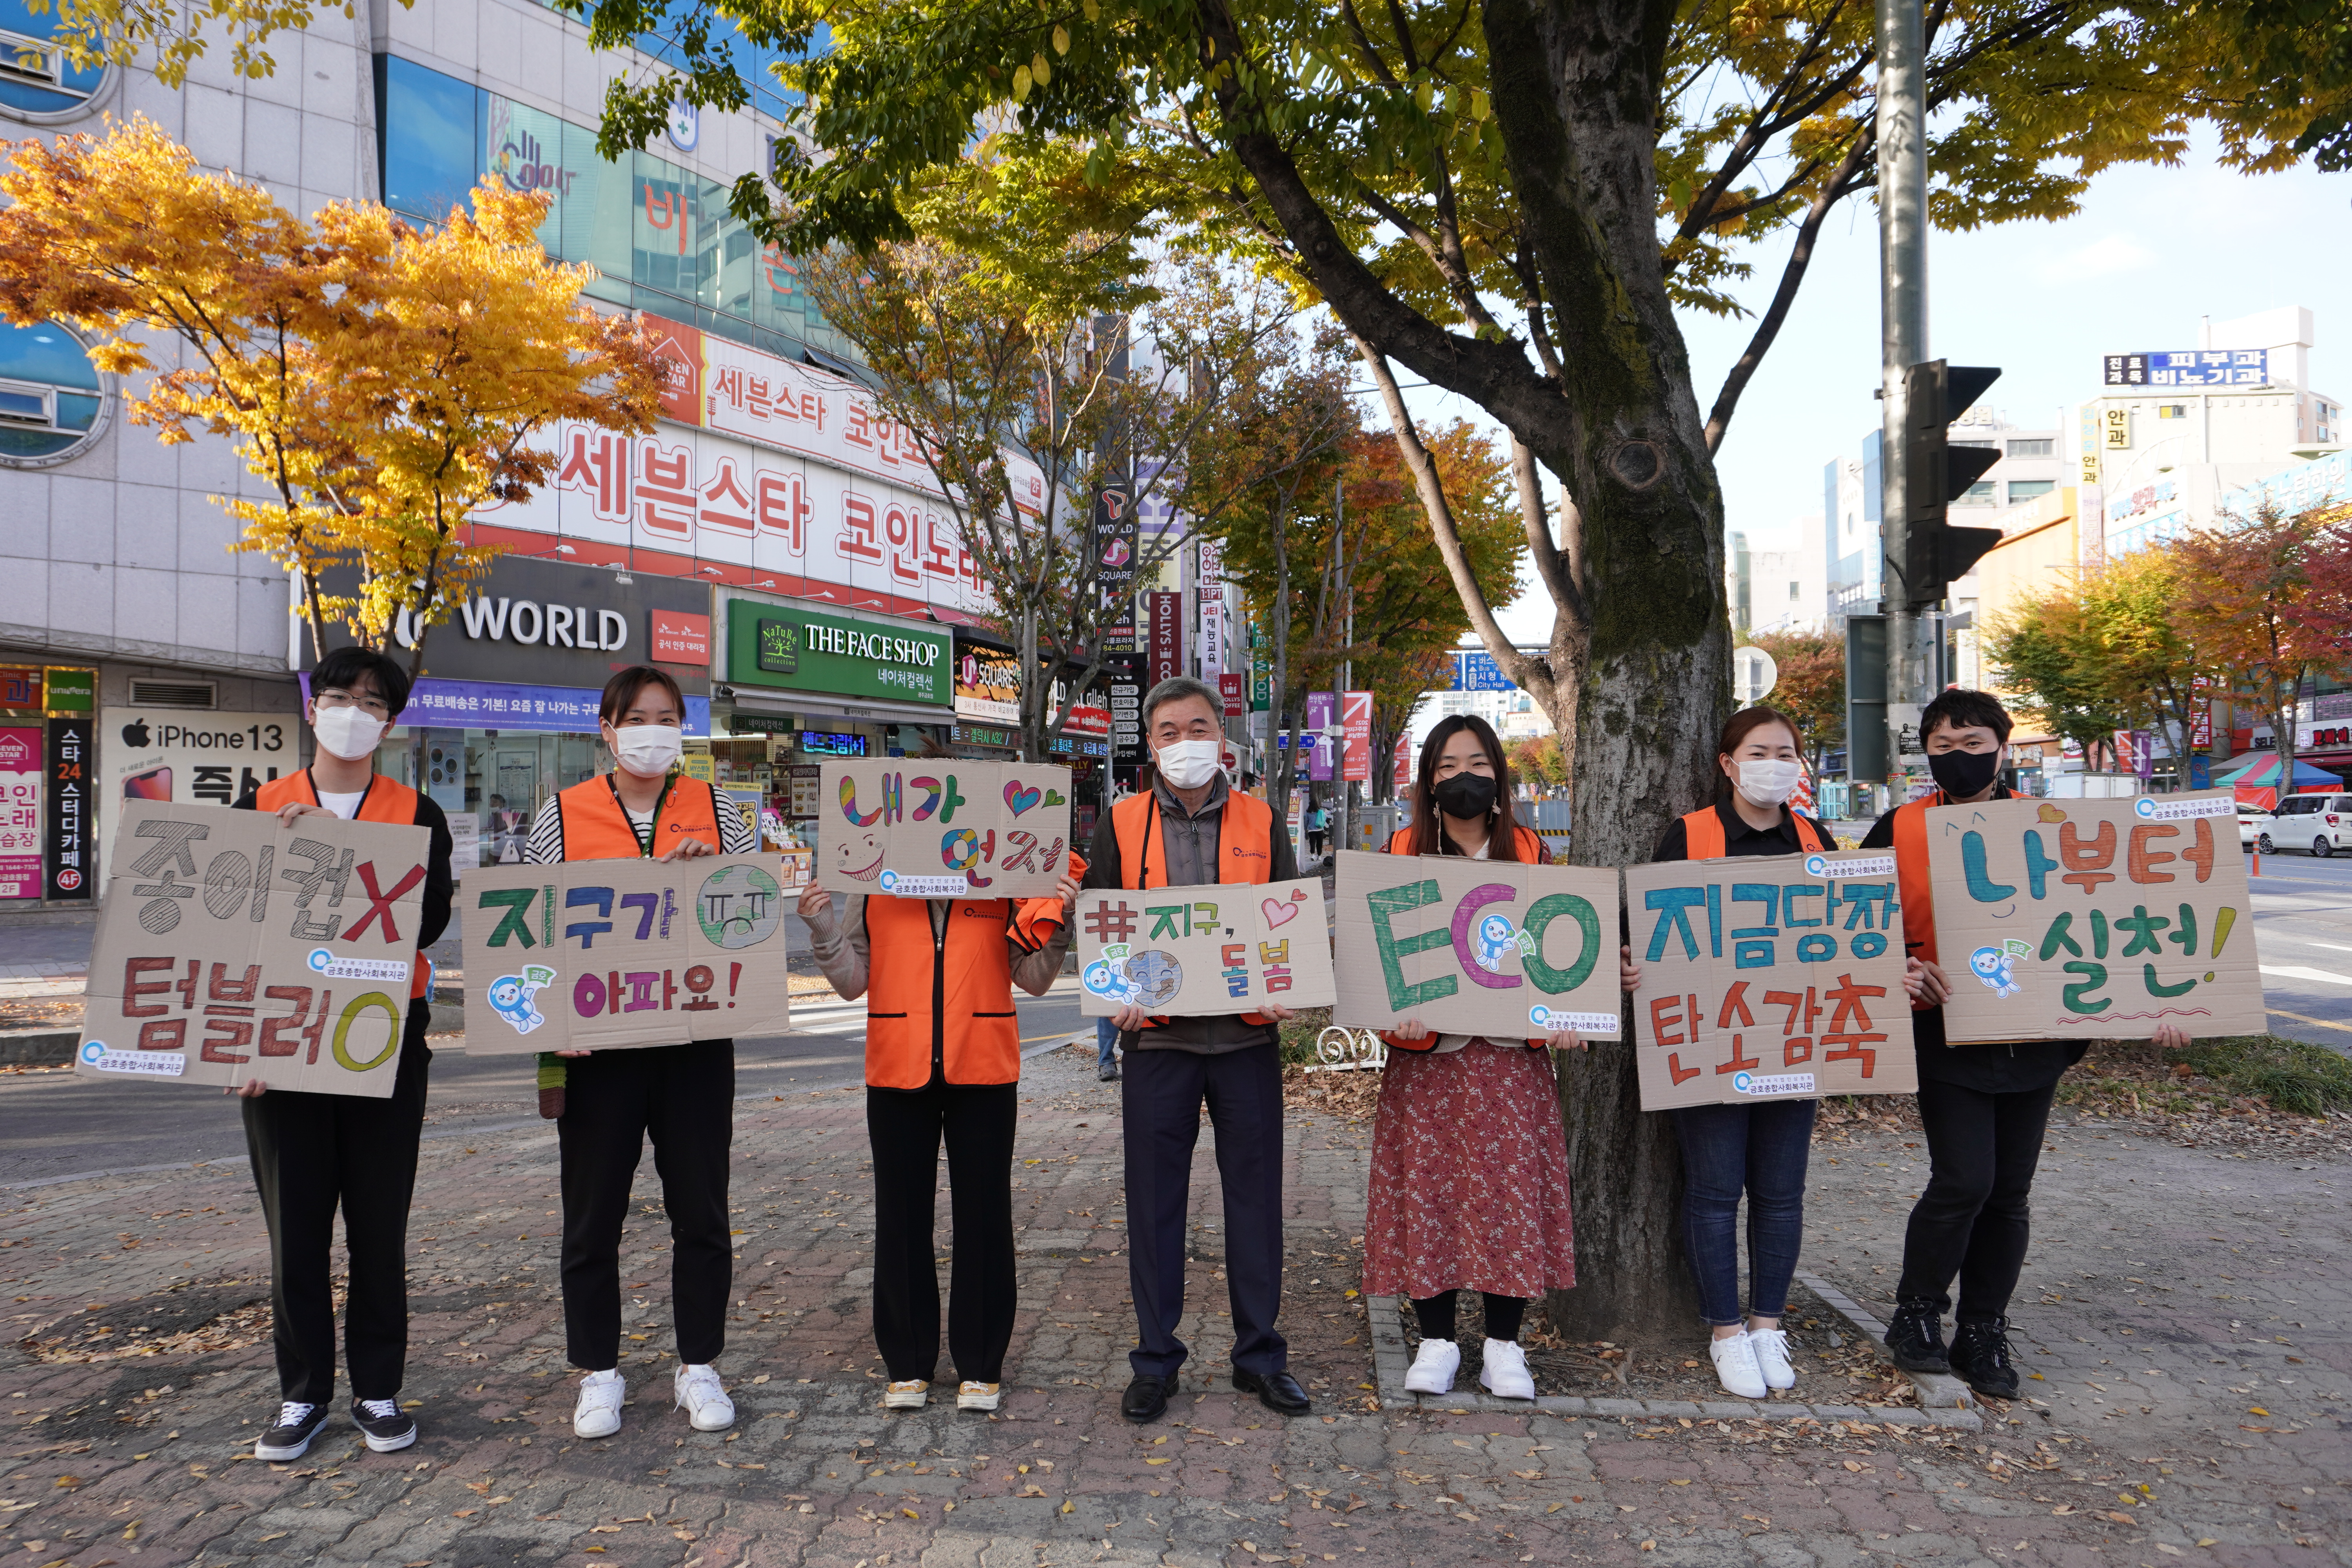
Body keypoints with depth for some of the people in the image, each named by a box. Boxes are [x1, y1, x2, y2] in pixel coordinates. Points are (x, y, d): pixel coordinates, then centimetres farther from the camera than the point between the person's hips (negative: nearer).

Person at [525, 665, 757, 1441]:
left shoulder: (715, 810, 7)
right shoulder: (563, 815, 4)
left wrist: (707, 871, -12)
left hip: (696, 1036, 1)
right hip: (598, 1042, -1)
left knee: (701, 1210, 6)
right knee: (593, 1215, 7)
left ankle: (698, 1367, 21)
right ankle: (599, 1374, 23)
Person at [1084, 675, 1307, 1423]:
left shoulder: (1260, 821, 7)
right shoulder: (1121, 824, 5)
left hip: (1248, 1035, 1)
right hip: (1157, 1037, 0)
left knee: (1255, 1195, 8)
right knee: (1155, 1200, 6)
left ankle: (1260, 1354, 22)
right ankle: (1155, 1360, 20)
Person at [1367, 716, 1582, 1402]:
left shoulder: (1529, 855, 9)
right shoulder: (1401, 855, 5)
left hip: (1511, 1056, 1)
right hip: (1425, 1056, -1)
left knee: (1511, 1190, 2)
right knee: (1426, 1191, 2)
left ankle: (1504, 1346, 15)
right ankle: (1436, 1341, 16)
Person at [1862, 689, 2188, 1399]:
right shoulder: (1900, 831, -1)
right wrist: (1897, 971, -17)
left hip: (2032, 1039, 3)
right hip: (1948, 1038, -3)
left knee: (2010, 1193, 9)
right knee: (1963, 1182, -11)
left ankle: (1982, 1334, 24)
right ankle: (1917, 1314, 11)